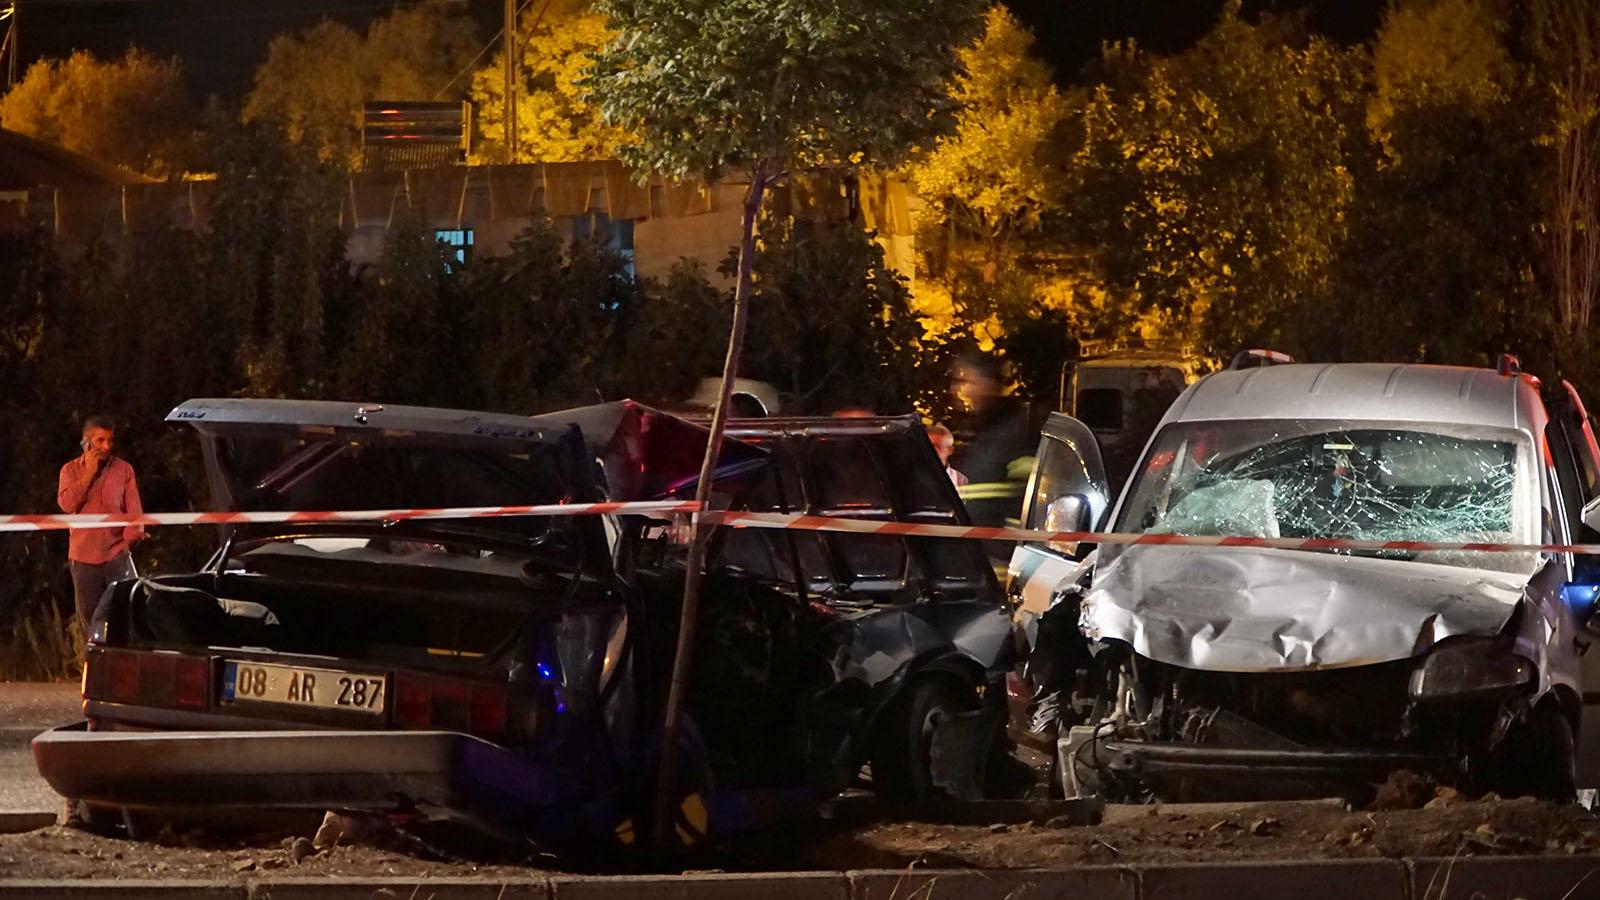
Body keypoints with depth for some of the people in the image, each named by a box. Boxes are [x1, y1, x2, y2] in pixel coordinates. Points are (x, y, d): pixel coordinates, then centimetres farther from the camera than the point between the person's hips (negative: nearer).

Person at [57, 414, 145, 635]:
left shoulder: (124, 469, 5)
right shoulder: (71, 470, 6)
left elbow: (134, 509, 2)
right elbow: (66, 504, -9)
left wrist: (131, 535, -14)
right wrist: (89, 473, -9)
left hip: (117, 554, -1)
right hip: (83, 556, 1)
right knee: (89, 616, 6)